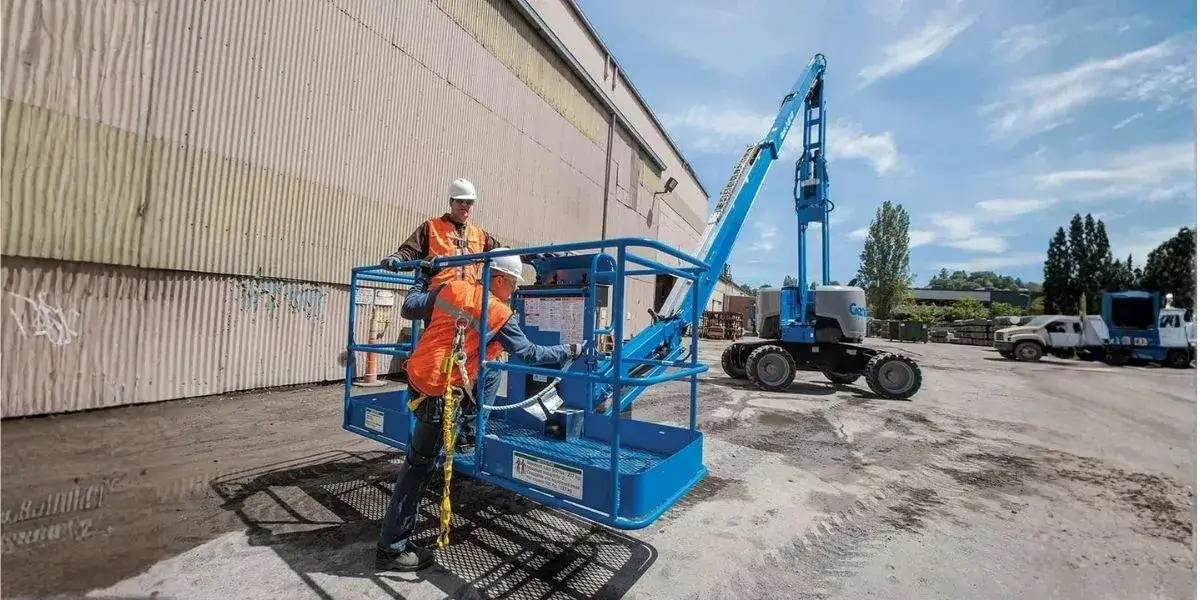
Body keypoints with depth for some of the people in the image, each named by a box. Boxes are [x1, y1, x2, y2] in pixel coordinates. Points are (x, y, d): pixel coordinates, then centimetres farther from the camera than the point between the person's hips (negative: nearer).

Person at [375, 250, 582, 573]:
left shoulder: (451, 287, 4)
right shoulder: (500, 314, -10)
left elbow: (409, 309, 8)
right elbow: (529, 354, -3)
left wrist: (430, 300, 30)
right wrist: (570, 351, 7)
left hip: (418, 374, 7)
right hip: (439, 392, -7)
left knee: (491, 370, 20)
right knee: (420, 464, 4)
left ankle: (469, 433, 30)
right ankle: (392, 547, 17)